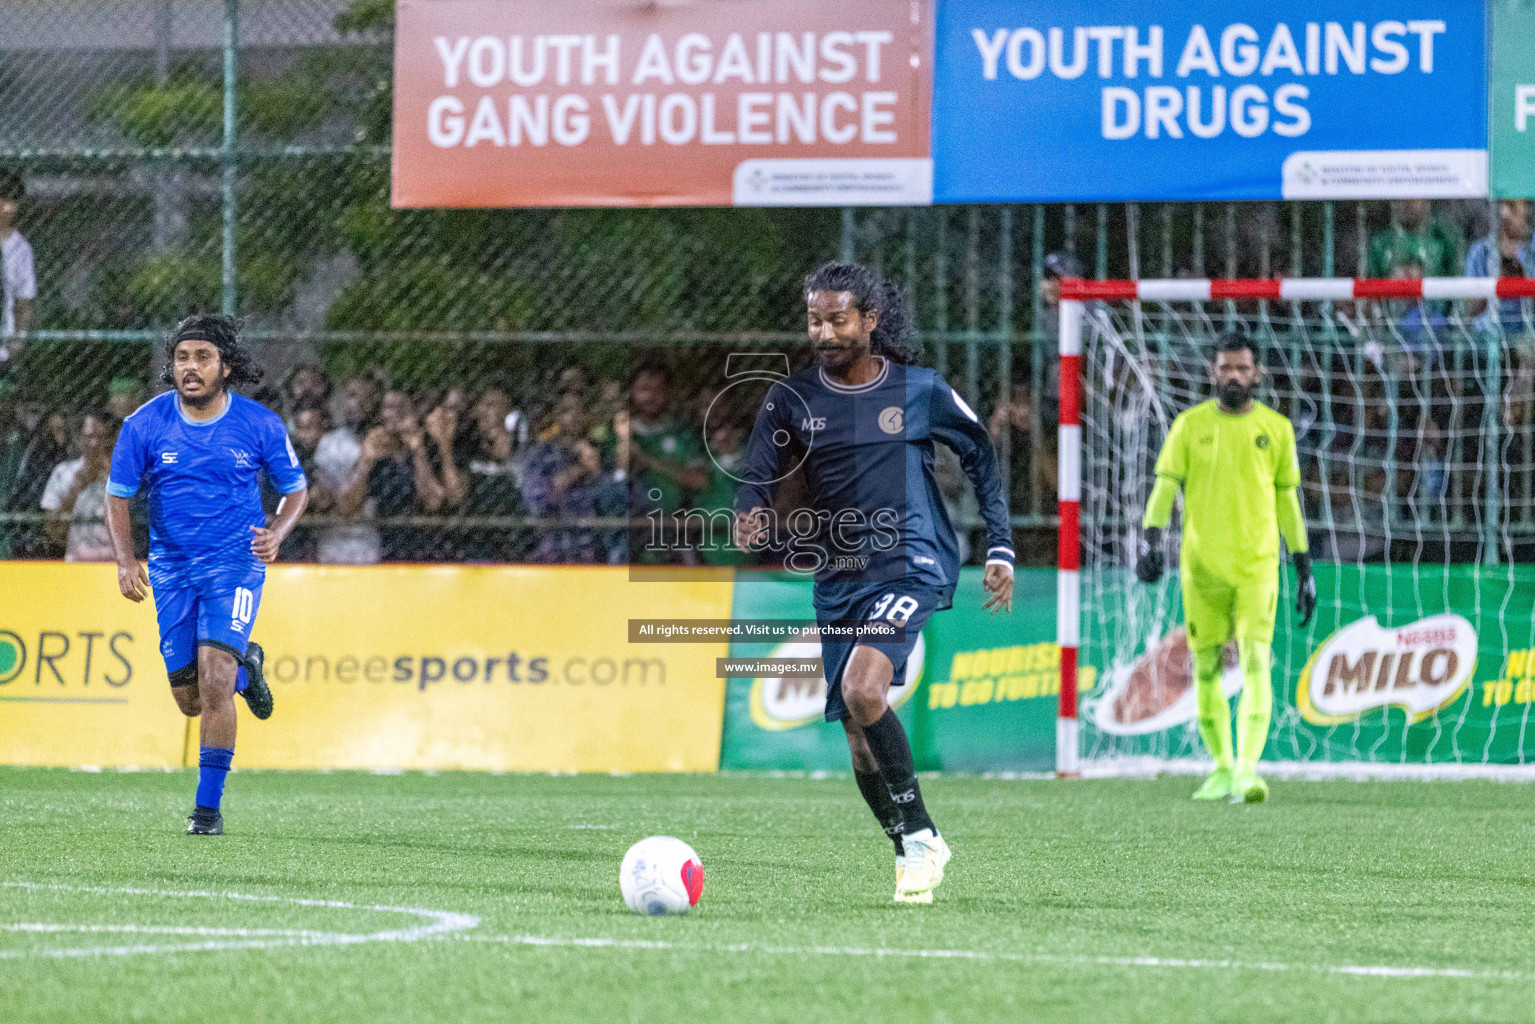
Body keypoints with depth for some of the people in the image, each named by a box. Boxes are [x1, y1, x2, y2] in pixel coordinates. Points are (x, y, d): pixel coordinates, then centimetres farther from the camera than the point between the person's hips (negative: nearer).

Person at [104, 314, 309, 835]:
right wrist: (126, 561, -12)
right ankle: (244, 665, 42)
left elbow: (296, 489, 6)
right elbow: (117, 495, 3)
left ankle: (209, 806, -8)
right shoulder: (145, 425, -6)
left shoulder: (260, 425, -8)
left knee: (214, 679, -20)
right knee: (190, 699, 6)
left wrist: (276, 533, -15)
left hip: (235, 562, -3)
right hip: (172, 568, 3)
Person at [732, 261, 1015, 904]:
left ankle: (917, 832, -14)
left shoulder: (919, 391, -1)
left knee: (863, 688, -27)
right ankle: (914, 853, 20)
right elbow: (758, 473, -3)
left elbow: (982, 459, 11)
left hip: (913, 566, -4)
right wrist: (750, 518, -26)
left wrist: (1001, 549, 8)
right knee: (858, 735, 3)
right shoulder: (791, 398, 3)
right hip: (837, 580, 4)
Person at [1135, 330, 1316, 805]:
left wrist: (1304, 569, 12)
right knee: (1206, 669, 5)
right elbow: (1165, 485, 1)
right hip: (1201, 565, 1)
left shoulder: (1276, 428, 8)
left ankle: (1247, 768, -21)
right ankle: (1221, 767, 19)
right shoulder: (1190, 425, 6)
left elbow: (1287, 501, 13)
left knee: (1256, 664, -14)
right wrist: (1150, 535, -17)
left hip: (1257, 565, -1)